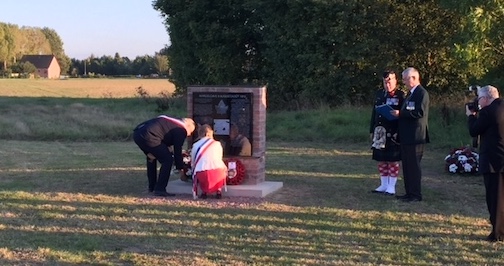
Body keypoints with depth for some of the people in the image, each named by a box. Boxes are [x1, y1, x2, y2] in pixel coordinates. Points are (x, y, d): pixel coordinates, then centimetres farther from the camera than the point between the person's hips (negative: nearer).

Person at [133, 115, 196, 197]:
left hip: (137, 133, 10)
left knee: (151, 157, 31)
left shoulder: (171, 122, 32)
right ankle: (159, 190, 1)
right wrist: (180, 168, 14)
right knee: (167, 159, 1)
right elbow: (178, 150, 5)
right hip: (149, 136, -10)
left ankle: (152, 187, 37)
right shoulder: (181, 129, 6)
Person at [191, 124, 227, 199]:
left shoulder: (195, 145, 16)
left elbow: (192, 163, 18)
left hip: (202, 176, 0)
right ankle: (219, 190, 18)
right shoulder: (217, 144, 16)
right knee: (223, 169, 33)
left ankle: (204, 191, 15)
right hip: (217, 174, 0)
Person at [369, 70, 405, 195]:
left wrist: (398, 132, -15)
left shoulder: (401, 95, -6)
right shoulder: (379, 94, 12)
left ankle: (391, 187, 8)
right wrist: (372, 130, 13)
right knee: (381, 160, 11)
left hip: (393, 134, -6)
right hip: (380, 133, 6)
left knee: (393, 161, 1)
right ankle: (384, 185, 21)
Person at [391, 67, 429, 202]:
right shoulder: (411, 93, 18)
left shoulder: (421, 93, -13)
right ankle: (409, 192, 20)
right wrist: (398, 113, 6)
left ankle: (416, 195, 1)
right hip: (406, 136, 10)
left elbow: (419, 112, -23)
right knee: (407, 165, 13)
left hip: (415, 136, -10)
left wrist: (400, 113, -20)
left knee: (413, 165, -5)